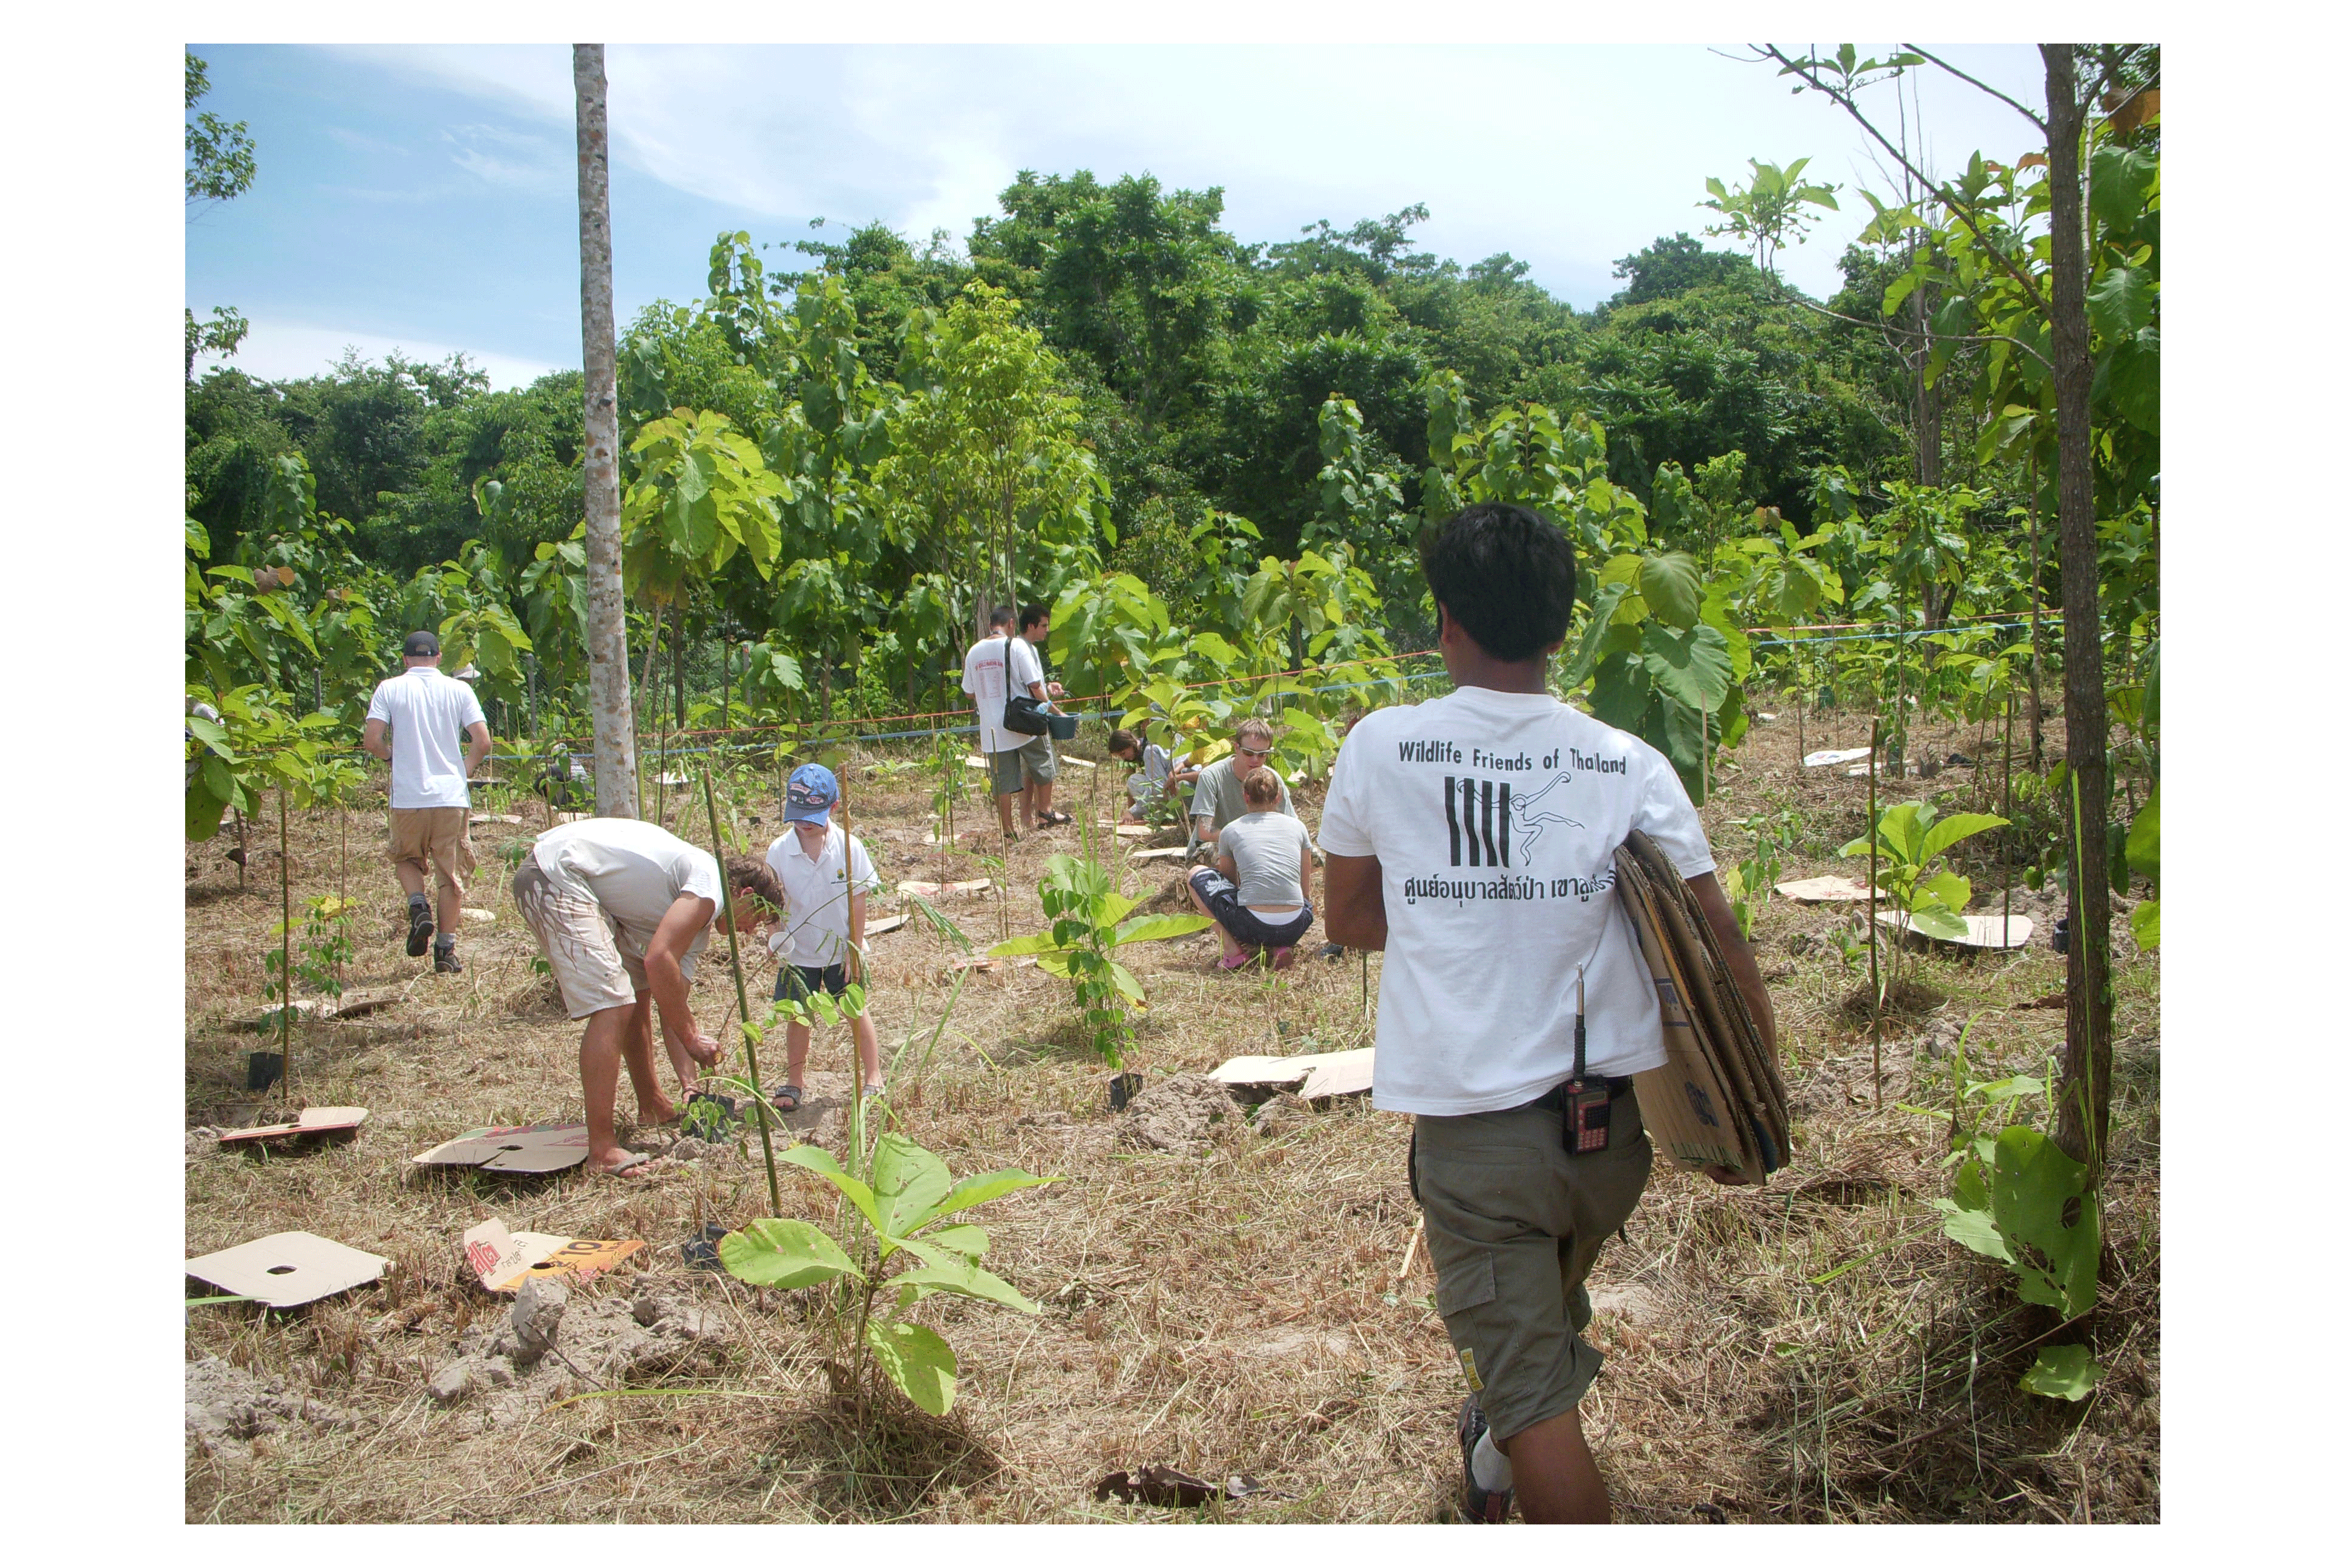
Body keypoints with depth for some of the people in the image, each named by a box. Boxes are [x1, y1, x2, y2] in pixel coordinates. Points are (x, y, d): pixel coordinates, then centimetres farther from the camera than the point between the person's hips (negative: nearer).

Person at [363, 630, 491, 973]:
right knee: (452, 873, 8)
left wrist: (393, 757, 15)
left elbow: (372, 740, -6)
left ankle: (418, 907, -3)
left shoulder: (390, 689, 3)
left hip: (407, 797, 0)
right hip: (452, 796, 0)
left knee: (406, 859, 23)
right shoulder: (459, 690, 4)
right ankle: (446, 948, 6)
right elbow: (482, 741, -3)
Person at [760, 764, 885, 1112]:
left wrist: (854, 949, -8)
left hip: (841, 950, -1)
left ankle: (873, 1077, 21)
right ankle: (795, 1082, 24)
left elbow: (858, 900, -8)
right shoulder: (779, 851, -11)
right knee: (798, 1016, 9)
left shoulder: (849, 847, -13)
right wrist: (777, 937, -23)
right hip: (798, 952, 1)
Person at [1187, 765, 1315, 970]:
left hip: (1252, 926, -2)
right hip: (1294, 929, 3)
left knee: (1196, 875, 20)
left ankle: (1233, 951, 7)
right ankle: (1280, 947, 9)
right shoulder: (1298, 826, 13)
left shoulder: (1231, 831, 9)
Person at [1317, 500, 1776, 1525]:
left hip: (1471, 1122, -4)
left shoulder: (1381, 747, -7)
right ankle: (1492, 1457, 56)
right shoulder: (1630, 766, -4)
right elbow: (1719, 939, -7)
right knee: (1547, 1313, 30)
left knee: (1536, 1399, 4)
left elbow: (1348, 920, 5)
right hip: (1615, 1123, 4)